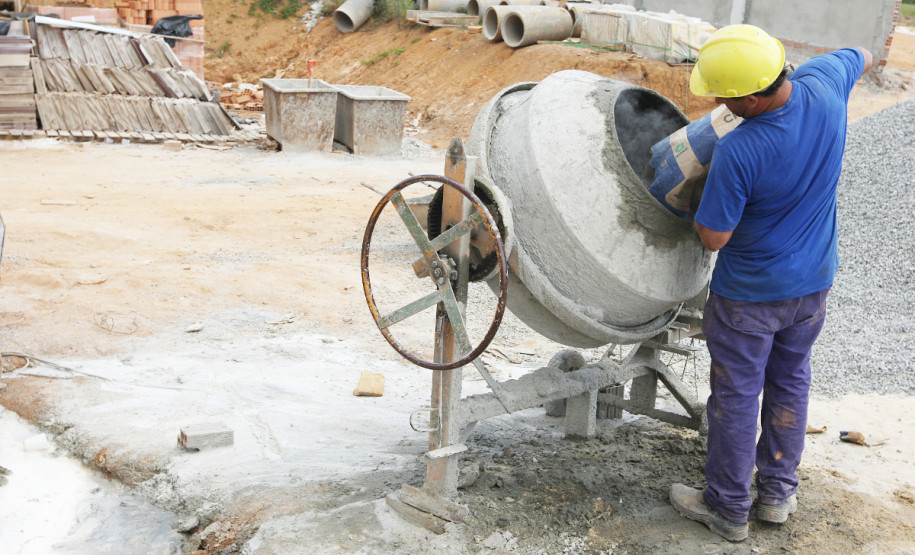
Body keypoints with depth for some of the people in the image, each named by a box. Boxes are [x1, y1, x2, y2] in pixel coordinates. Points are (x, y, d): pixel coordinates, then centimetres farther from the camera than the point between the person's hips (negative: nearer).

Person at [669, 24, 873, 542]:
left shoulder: (737, 154, -32)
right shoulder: (824, 83, -14)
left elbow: (714, 238, -20)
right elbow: (863, 57, 11)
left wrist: (702, 196, -3)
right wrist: (793, 73, 12)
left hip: (749, 294, -7)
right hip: (813, 283, 7)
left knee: (737, 397, 10)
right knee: (790, 382, 22)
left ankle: (729, 508, 26)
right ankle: (778, 492, 37)